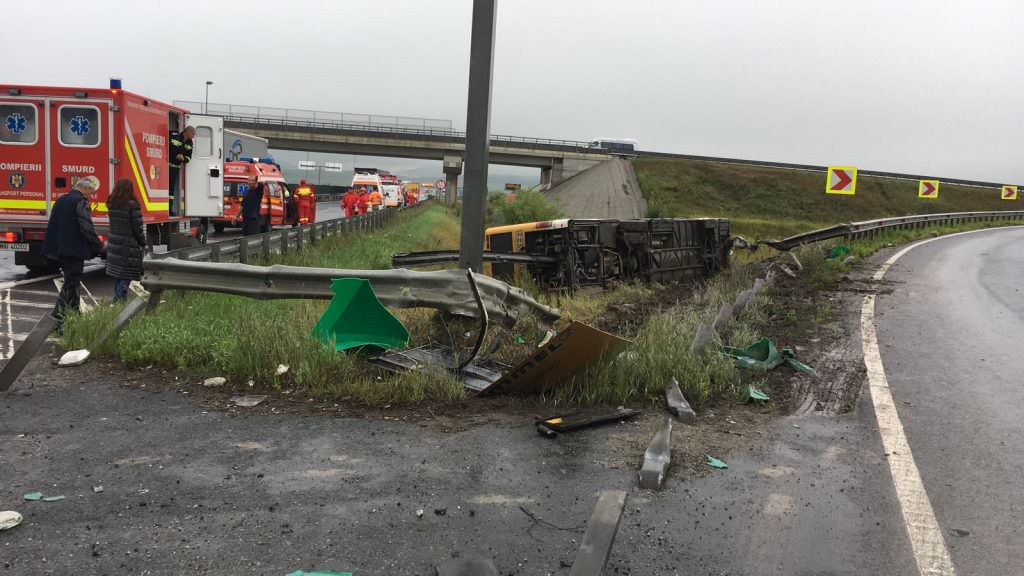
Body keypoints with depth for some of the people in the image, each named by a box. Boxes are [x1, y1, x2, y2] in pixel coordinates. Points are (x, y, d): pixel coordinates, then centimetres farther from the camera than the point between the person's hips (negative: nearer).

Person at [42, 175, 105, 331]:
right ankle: (58, 317, -11)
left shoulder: (60, 200, 13)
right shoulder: (82, 202, -14)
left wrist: (53, 249, 23)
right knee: (70, 283, -5)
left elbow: (52, 225, 17)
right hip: (75, 250, -9)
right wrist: (100, 245, -8)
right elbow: (87, 228, -20)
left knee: (72, 281, 20)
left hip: (61, 250, 9)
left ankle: (76, 312, 29)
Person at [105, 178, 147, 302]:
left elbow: (115, 224, 6)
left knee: (117, 277, 17)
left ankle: (117, 300, 24)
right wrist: (144, 245, -1)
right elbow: (137, 228, -12)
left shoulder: (111, 204, 5)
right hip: (128, 247, -7)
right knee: (126, 278, -1)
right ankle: (121, 300, -4)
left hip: (114, 244, 7)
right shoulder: (132, 205, -15)